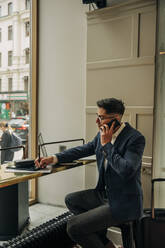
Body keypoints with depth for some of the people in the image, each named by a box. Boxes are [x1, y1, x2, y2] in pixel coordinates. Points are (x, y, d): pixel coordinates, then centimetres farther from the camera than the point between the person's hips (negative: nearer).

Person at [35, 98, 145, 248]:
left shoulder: (136, 138, -20)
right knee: (71, 200, 16)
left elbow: (127, 171, -32)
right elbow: (82, 150, 14)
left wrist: (106, 144, -23)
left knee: (74, 227, -13)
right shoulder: (103, 134, 3)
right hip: (105, 194, 8)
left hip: (123, 204, -8)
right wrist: (53, 158, 7)